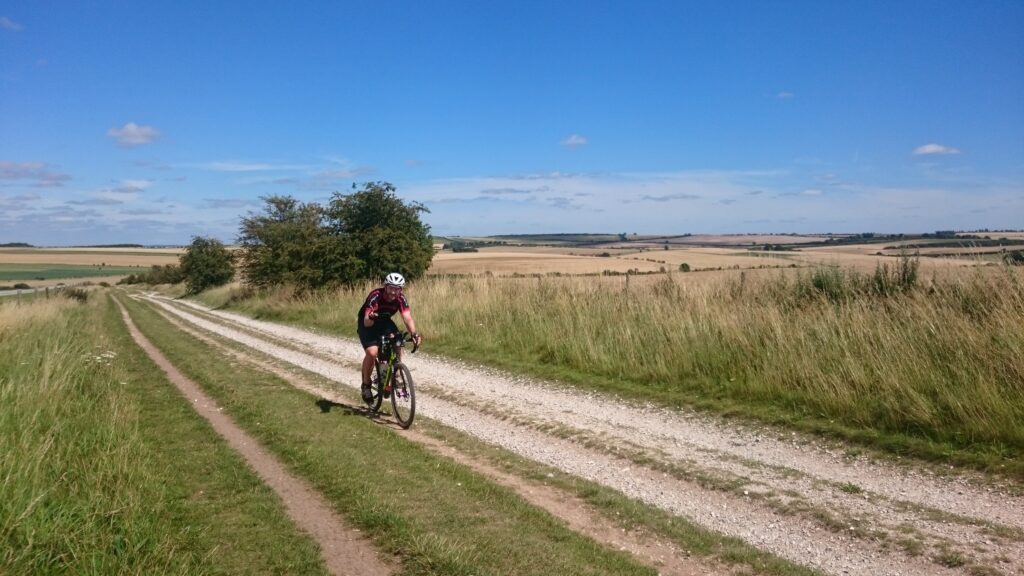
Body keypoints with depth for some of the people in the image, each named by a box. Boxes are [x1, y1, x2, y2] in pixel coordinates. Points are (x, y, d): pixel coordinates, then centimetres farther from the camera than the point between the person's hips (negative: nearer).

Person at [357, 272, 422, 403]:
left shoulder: (401, 299, -22)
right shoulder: (375, 296, -33)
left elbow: (407, 318, -32)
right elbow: (366, 323, -39)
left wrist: (414, 333, -50)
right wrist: (371, 317, -63)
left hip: (385, 322, 4)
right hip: (367, 324, -4)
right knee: (372, 352, -24)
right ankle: (366, 384, -3)